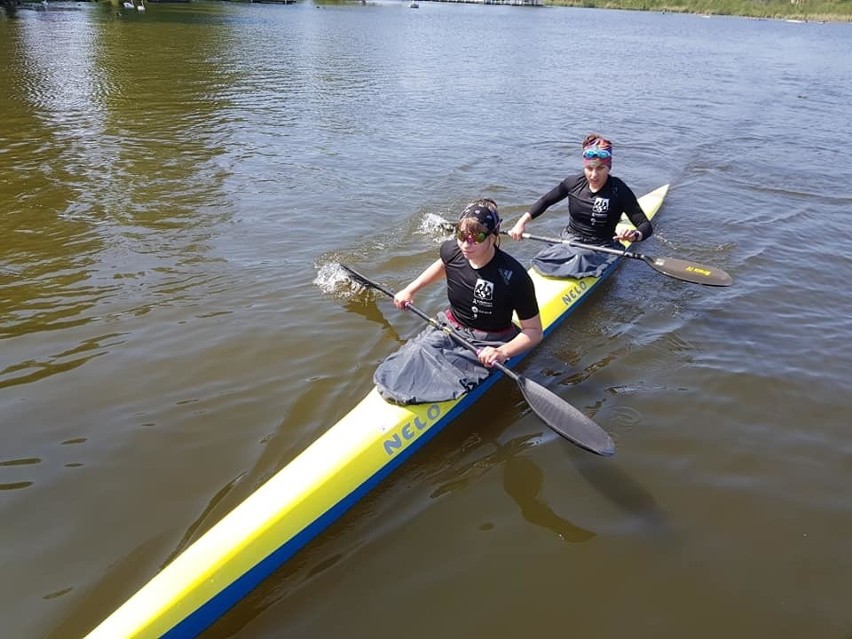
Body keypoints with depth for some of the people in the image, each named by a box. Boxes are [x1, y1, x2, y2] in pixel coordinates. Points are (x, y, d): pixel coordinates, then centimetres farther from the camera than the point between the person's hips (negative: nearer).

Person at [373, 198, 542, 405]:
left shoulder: (513, 277, -24)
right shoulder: (452, 250, -9)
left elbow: (534, 331, -15)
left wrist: (503, 352, -32)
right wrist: (410, 289, 14)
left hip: (486, 344, -5)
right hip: (450, 328, 5)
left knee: (447, 371, -30)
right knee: (415, 353, -24)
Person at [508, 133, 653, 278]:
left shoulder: (619, 190, -13)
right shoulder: (574, 183, -3)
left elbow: (646, 225, -15)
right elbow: (545, 201, 12)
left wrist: (634, 235, -39)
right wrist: (522, 222, 0)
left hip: (600, 249, -3)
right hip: (568, 243, 3)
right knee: (541, 264, -20)